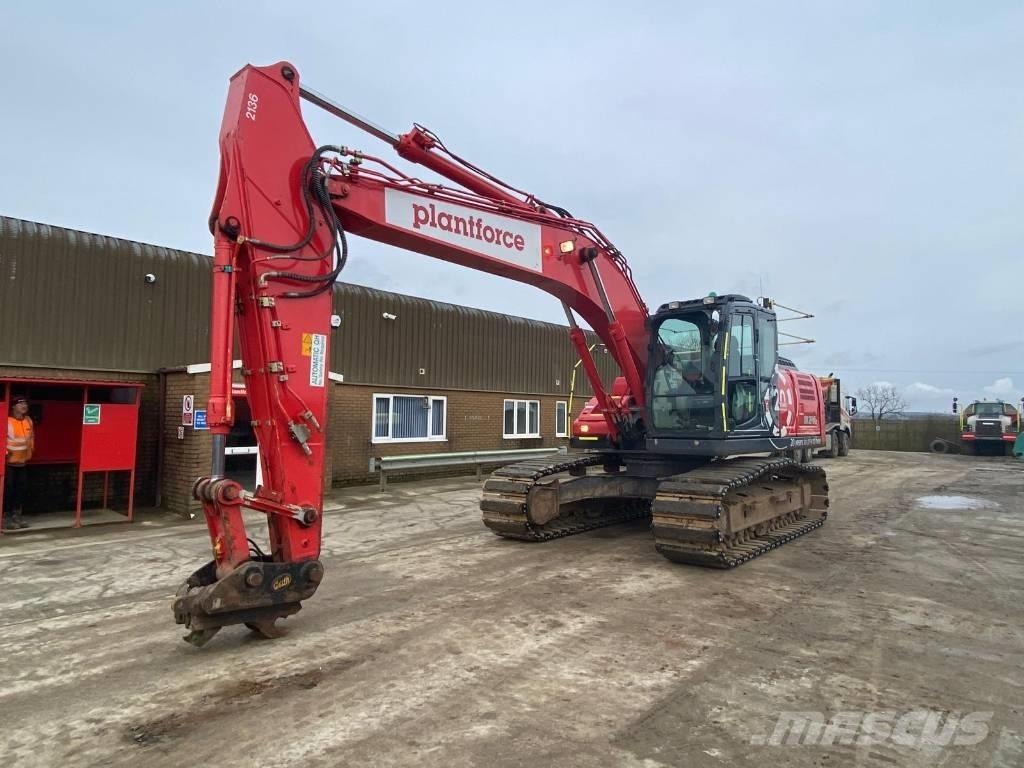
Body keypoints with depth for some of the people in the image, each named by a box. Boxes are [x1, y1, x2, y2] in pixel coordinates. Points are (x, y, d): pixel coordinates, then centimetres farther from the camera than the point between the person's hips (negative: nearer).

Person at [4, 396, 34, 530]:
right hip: (9, 462, -6)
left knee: (20, 489, 10)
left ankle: (16, 516, 19)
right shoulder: (7, 421, -16)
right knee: (8, 490, -3)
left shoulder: (28, 421, 6)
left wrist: (30, 451, 17)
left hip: (22, 462, 6)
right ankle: (6, 518, 5)